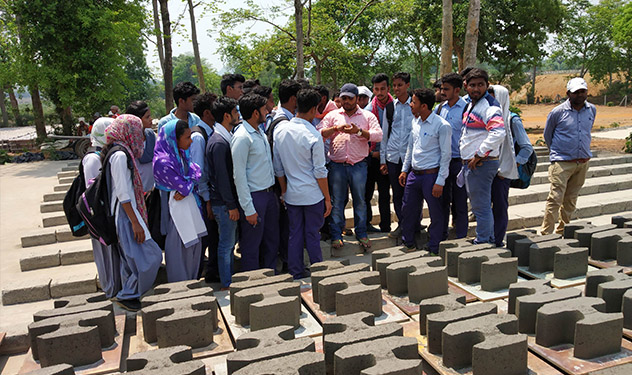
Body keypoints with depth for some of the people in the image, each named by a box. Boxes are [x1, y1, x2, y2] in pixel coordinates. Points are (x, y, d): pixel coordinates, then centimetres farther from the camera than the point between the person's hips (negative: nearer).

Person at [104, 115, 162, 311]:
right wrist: (135, 222, -21)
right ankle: (128, 295, 6)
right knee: (150, 256, -6)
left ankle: (128, 295, 26)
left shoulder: (124, 153, 11)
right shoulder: (120, 155, -18)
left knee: (131, 257, 16)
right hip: (126, 214, -10)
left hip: (129, 212, 10)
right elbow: (122, 194, -21)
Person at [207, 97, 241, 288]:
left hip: (229, 200, 9)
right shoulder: (219, 142, -20)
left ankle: (230, 278, 30)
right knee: (226, 243, 2)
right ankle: (227, 284, 15)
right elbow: (221, 177, -21)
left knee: (230, 242, 18)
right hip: (223, 203, -9)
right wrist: (231, 205, -18)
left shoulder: (226, 137, 11)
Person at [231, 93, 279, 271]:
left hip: (269, 194, 9)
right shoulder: (242, 137, -17)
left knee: (272, 242, 18)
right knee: (252, 246, 4)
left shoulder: (260, 132, 10)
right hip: (254, 196, -9)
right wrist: (249, 209, -19)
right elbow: (239, 176, -18)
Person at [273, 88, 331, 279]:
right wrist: (327, 198, -3)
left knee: (294, 234, 13)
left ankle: (296, 274, 23)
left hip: (291, 194, 5)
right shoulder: (313, 136, -17)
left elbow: (278, 167, 5)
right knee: (312, 235, 7)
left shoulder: (280, 130, -1)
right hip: (312, 194, -4)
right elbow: (320, 172, -13)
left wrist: (284, 191, 15)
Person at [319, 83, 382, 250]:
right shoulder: (333, 115, 12)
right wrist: (336, 128, -14)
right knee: (337, 200, 6)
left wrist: (359, 131, -17)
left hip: (359, 165, 0)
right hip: (337, 165, 1)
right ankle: (336, 234, 17)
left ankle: (361, 233, 21)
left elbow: (378, 135, -5)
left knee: (360, 200, 7)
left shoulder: (368, 116, 9)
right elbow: (320, 133, 2)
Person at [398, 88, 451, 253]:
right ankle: (408, 244, 30)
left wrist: (440, 182, -15)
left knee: (435, 214, 4)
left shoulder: (442, 125, -13)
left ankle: (434, 250, 18)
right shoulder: (415, 122, 9)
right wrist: (404, 170, 17)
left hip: (431, 175, -7)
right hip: (414, 174, 7)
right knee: (407, 209, 13)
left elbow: (446, 155, -12)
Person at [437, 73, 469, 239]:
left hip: (459, 161, -5)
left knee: (460, 201, 4)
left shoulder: (466, 109, -8)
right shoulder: (440, 108, 8)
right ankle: (441, 236, 25)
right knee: (442, 199, 13)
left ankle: (460, 237, 16)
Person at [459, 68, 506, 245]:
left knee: (481, 207, -2)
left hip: (482, 163, -10)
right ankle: (489, 240, 31)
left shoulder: (490, 106, -16)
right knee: (478, 205, 19)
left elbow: (498, 134, -31)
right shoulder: (471, 104, 15)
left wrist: (478, 155, -23)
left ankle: (483, 243, 8)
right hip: (470, 162, 10)